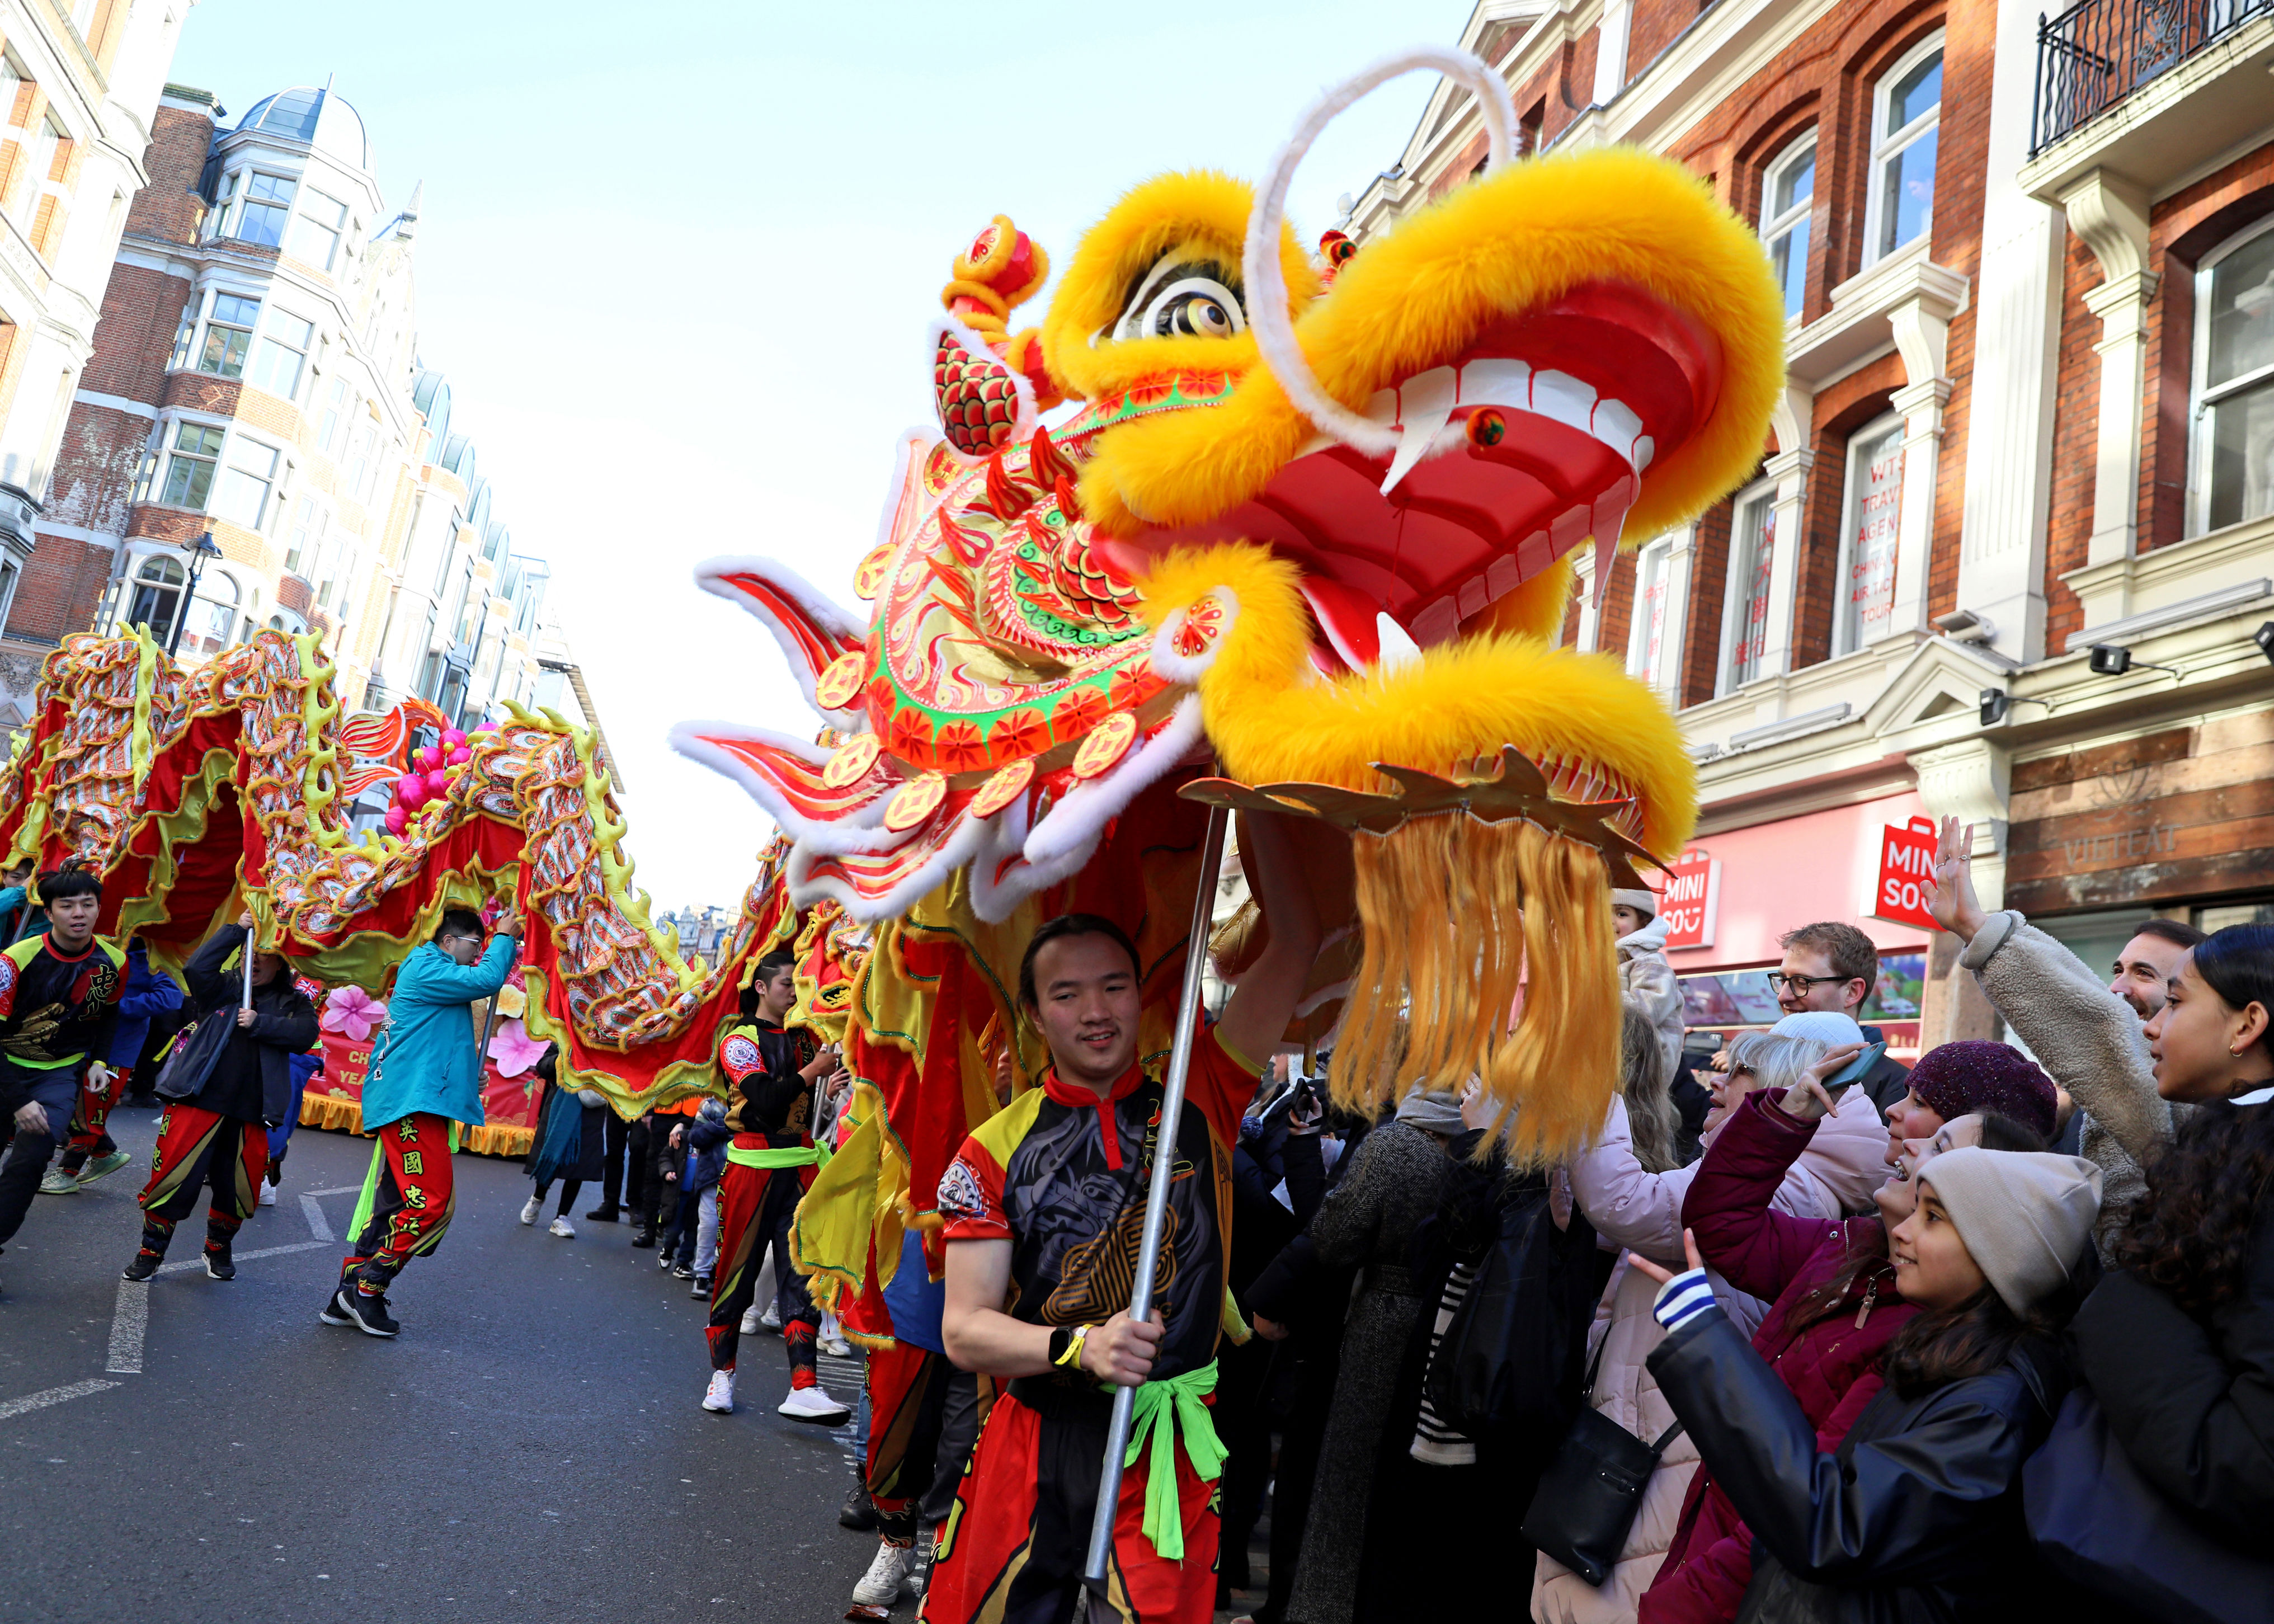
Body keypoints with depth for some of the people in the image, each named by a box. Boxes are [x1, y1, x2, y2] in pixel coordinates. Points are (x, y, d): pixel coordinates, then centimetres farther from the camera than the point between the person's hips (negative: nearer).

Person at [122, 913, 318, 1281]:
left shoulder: (293, 1002, 11)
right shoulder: (224, 988, 10)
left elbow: (306, 1033, -7)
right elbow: (197, 968, -10)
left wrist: (259, 1023, -15)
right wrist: (237, 929, -9)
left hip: (251, 1111, 1)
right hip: (201, 1098, -1)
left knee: (239, 1188, 5)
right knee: (174, 1175, -4)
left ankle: (218, 1248, 31)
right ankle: (150, 1251, 16)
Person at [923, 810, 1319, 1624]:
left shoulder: (1198, 1097, -1)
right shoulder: (996, 1150, -1)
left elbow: (1296, 942, -8)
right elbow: (964, 1328, -5)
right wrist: (1079, 1347, -22)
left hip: (1168, 1444, 0)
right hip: (1034, 1440, 1)